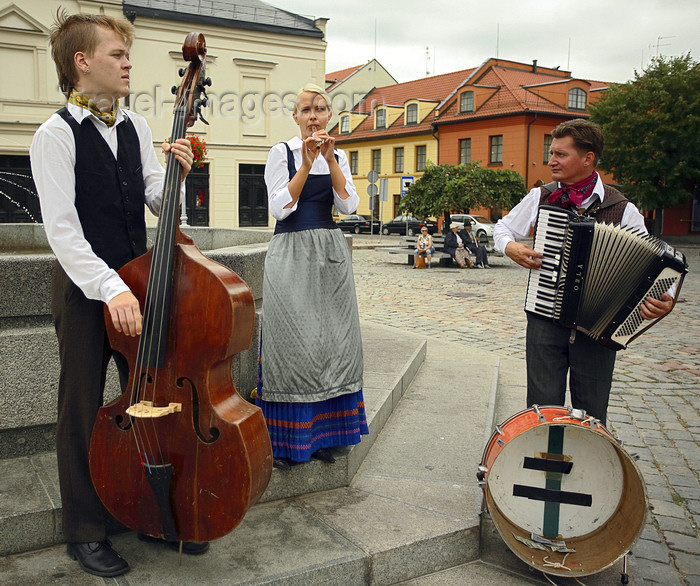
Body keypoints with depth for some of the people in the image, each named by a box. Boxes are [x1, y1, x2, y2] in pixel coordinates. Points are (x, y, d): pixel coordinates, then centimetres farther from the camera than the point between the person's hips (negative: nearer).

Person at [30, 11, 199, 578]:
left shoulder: (136, 126, 8)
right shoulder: (55, 135, -10)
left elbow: (158, 200, 8)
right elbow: (63, 229, -17)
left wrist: (175, 171, -12)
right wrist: (110, 288, -26)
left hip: (137, 284, 6)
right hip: (85, 290, -5)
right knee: (84, 412, 6)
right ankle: (86, 531, 23)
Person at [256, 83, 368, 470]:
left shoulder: (338, 157, 12)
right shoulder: (281, 153, 1)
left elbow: (349, 205, -2)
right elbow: (280, 207, -9)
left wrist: (330, 159, -10)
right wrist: (307, 163, -15)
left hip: (330, 253, 4)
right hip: (291, 253, -4)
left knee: (331, 341, 3)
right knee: (291, 343, -6)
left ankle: (321, 433, 15)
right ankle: (284, 439, 5)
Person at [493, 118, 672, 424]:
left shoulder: (622, 209, -4)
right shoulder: (539, 198, 2)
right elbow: (503, 228, 17)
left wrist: (663, 300, -21)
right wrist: (510, 246, -6)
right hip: (545, 320, 1)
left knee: (591, 416, 11)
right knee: (542, 408, 6)